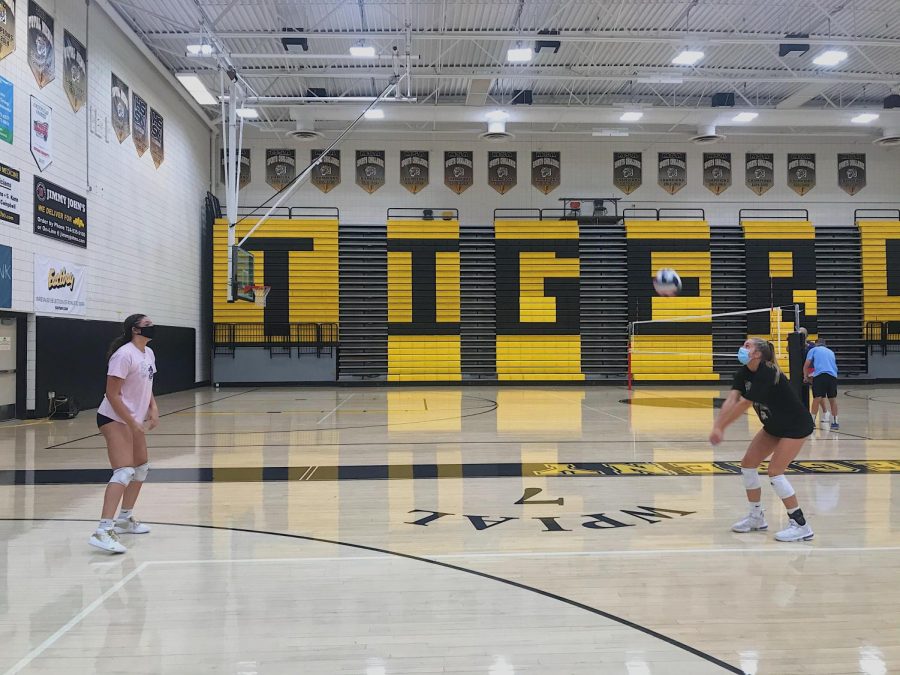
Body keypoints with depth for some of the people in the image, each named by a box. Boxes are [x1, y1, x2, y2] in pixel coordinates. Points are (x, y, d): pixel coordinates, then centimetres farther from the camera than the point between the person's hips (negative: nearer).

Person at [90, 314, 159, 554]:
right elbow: (112, 394, -21)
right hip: (114, 419, -10)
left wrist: (153, 408, 3)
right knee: (124, 472, -21)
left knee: (142, 467, 19)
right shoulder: (125, 354, -19)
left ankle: (125, 519, 34)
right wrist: (132, 423, -22)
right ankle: (103, 531, -26)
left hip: (133, 419, 10)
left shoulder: (149, 353, 8)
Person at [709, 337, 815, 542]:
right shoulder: (744, 373, -5)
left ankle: (801, 526, -5)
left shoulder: (766, 373, -30)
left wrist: (720, 428, -25)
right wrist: (717, 427, -29)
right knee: (748, 464, 5)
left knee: (775, 472, -16)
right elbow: (731, 400, -16)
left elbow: (743, 404, -30)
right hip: (774, 425, 9)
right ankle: (757, 517, 20)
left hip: (796, 426, -9)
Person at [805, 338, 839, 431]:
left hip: (819, 375, -4)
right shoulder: (831, 352, 30)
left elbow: (806, 365, 10)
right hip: (833, 375, 4)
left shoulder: (813, 350, 17)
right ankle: (835, 422, 18)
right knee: (833, 399, 12)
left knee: (817, 398, -4)